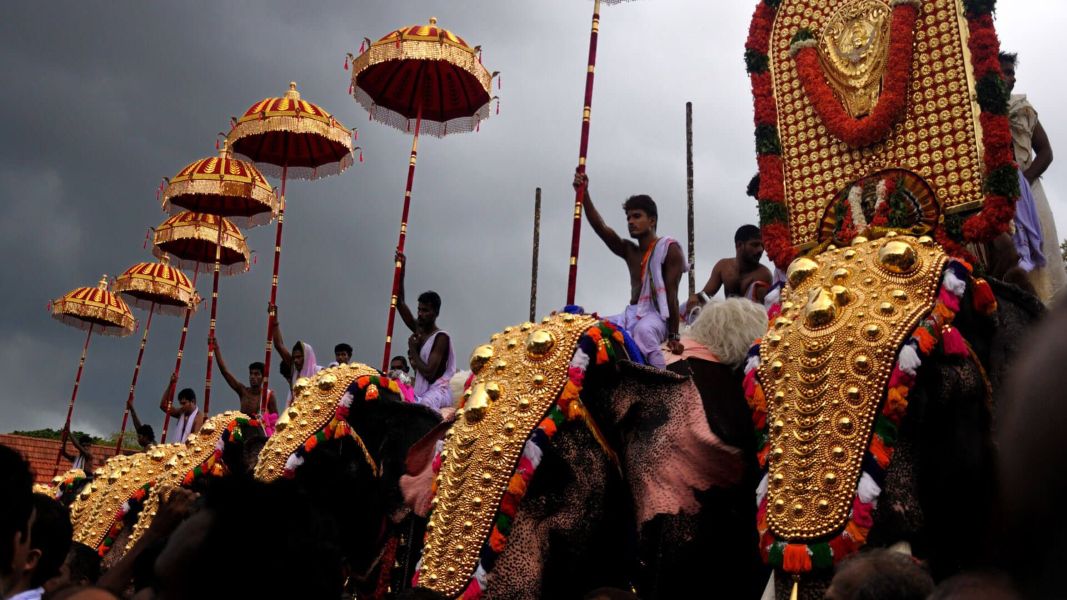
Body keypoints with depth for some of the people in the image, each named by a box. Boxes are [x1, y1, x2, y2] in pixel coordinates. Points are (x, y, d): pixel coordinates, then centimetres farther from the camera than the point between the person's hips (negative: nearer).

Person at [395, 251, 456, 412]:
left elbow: (429, 373, -19)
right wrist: (401, 271, -5)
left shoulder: (441, 338, -11)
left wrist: (412, 350, -8)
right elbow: (400, 303, 4)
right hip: (420, 392, 8)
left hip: (437, 391, -8)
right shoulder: (418, 330, 10)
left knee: (421, 405, -38)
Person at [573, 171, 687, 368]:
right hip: (631, 315, 7)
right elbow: (601, 228, 4)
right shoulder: (629, 251, 17)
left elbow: (671, 294, -10)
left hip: (656, 316, -7)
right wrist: (584, 196, -9)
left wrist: (674, 336, -14)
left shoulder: (669, 249, -3)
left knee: (643, 330, -39)